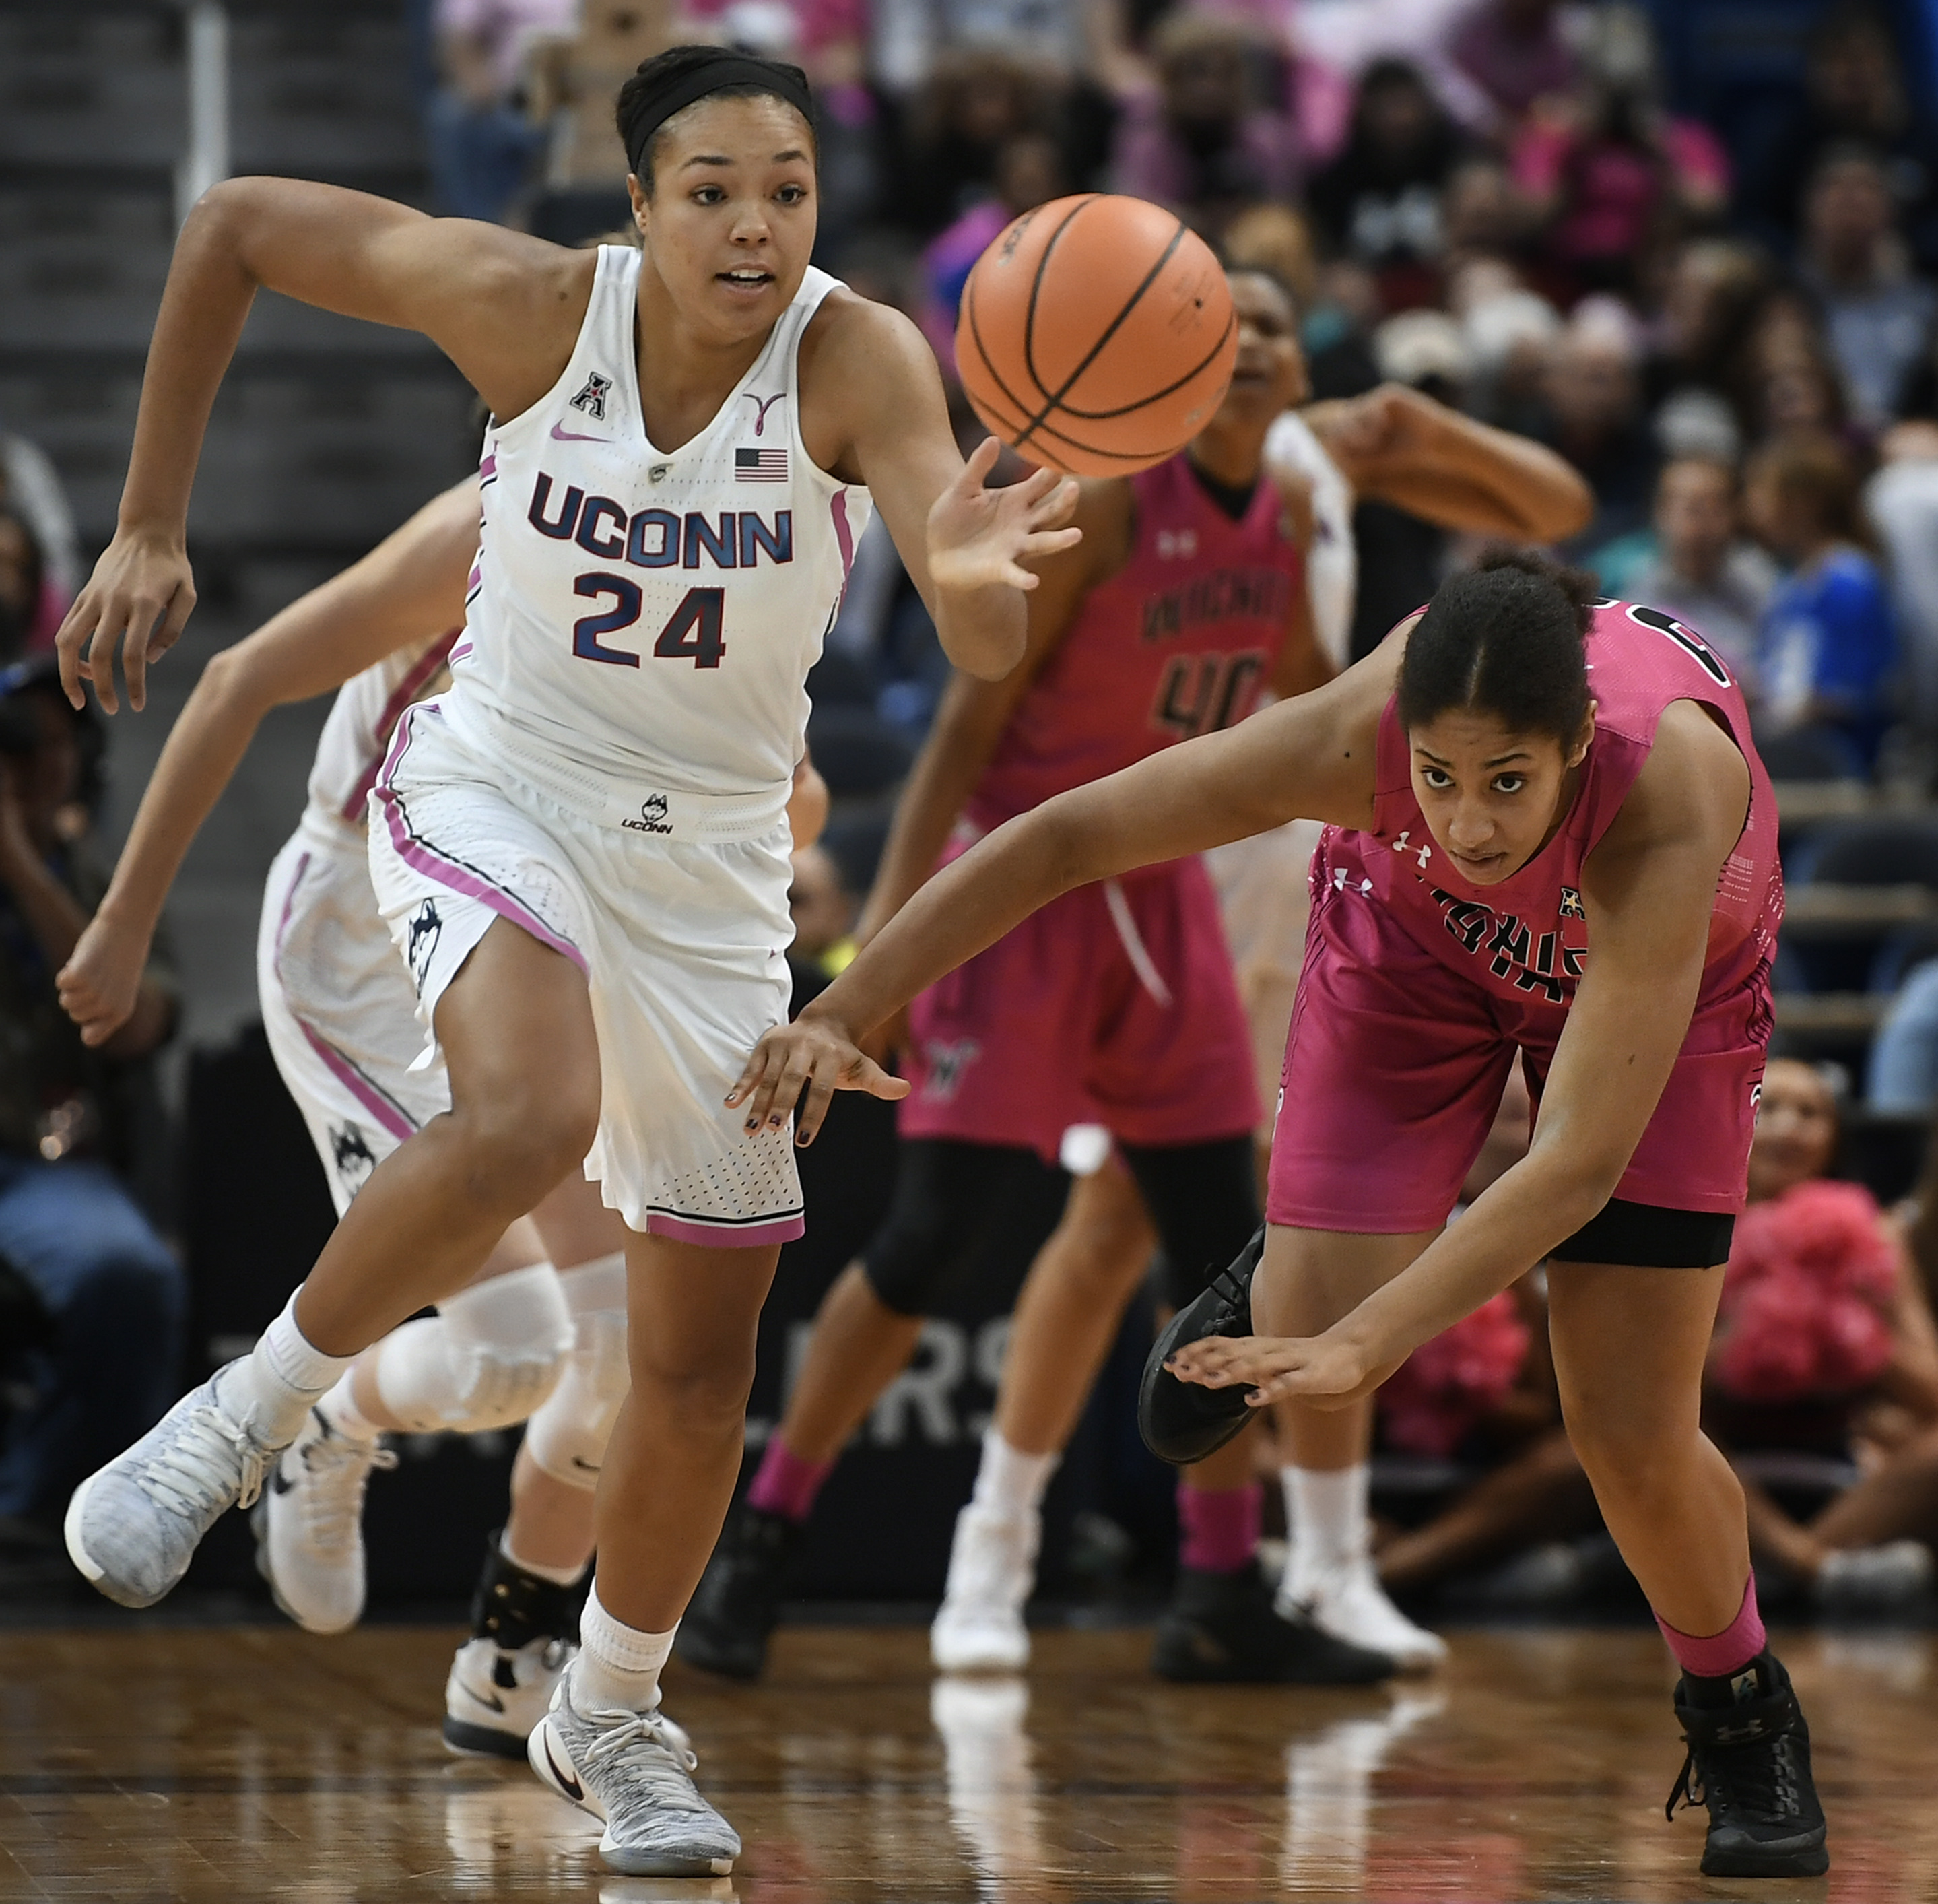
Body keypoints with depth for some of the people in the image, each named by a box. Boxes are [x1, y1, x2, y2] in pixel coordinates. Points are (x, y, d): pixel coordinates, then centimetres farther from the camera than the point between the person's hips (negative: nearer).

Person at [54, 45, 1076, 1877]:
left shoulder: (856, 361, -21)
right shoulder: (529, 304, -19)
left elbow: (986, 648, -37)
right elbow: (233, 224, -5)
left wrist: (972, 577, -62)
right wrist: (150, 526, -5)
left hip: (712, 856, 2)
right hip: (494, 787, -2)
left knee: (705, 1336, 7)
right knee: (530, 1117, -35)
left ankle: (609, 1720, 30)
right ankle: (244, 1415, -13)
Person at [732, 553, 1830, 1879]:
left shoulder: (1668, 805, -46)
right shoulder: (1358, 736, -40)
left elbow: (1580, 1164, -47)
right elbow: (1065, 835, -29)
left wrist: (1363, 1345, -55)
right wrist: (845, 1013, -33)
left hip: (1667, 964, -2)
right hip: (1415, 929, 2)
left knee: (1633, 1433, -6)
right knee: (1311, 1337, -13)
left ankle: (1746, 1722, 23)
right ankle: (1282, 1272, 25)